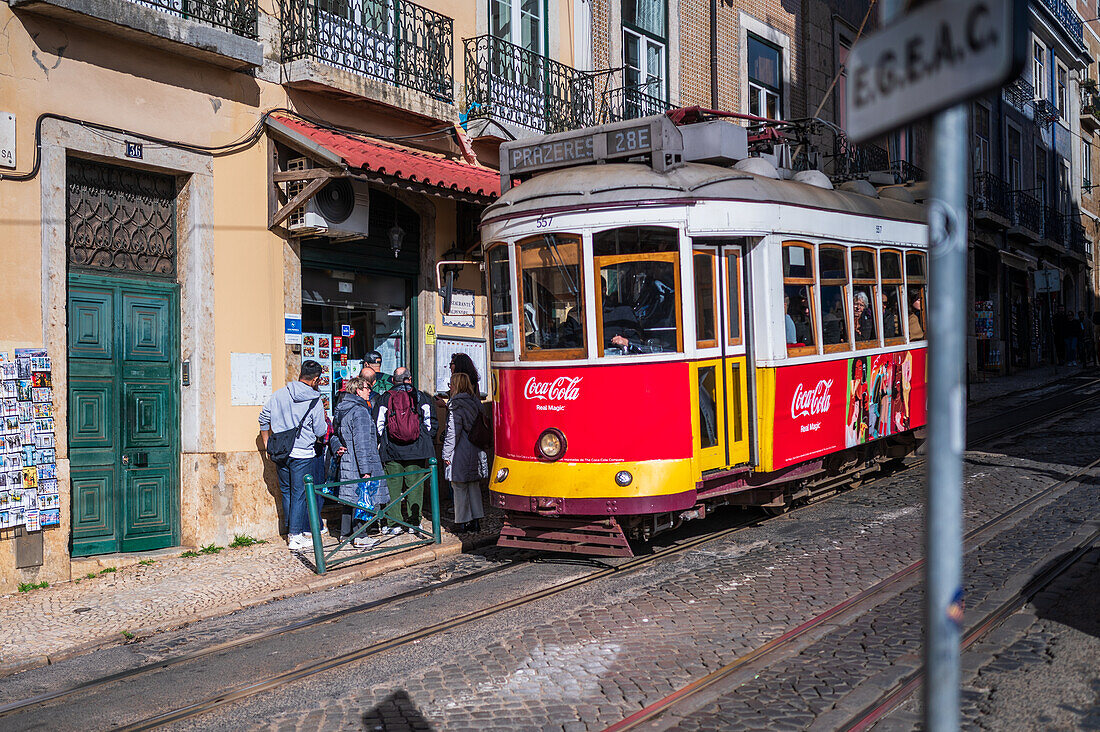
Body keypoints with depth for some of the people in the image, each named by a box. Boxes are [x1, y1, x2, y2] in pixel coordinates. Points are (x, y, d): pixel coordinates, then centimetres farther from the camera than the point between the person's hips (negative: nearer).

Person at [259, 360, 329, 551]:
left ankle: (291, 530, 25)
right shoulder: (315, 402, -12)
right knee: (299, 494, 2)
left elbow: (264, 418, 8)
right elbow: (321, 432, -7)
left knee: (286, 491, 17)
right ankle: (295, 536, 3)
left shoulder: (279, 394, 2)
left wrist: (267, 443, 19)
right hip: (303, 454, -5)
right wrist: (326, 423, 14)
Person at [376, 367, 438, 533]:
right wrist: (427, 441, 12)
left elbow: (378, 423, -1)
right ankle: (414, 521, 5)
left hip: (391, 450, 0)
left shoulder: (386, 397, 2)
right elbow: (431, 421, 1)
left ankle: (394, 523, 5)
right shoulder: (419, 396, 2)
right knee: (415, 486, 6)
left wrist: (383, 442, 10)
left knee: (393, 486, 6)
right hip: (416, 449, 0)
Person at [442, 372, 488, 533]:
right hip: (475, 454, 7)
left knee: (460, 488, 1)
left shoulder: (455, 406, -13)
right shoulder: (476, 403, 8)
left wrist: (446, 454, -10)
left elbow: (452, 433, -15)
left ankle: (462, 523, 5)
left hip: (460, 454, -7)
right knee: (474, 486, 13)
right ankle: (476, 520, 17)